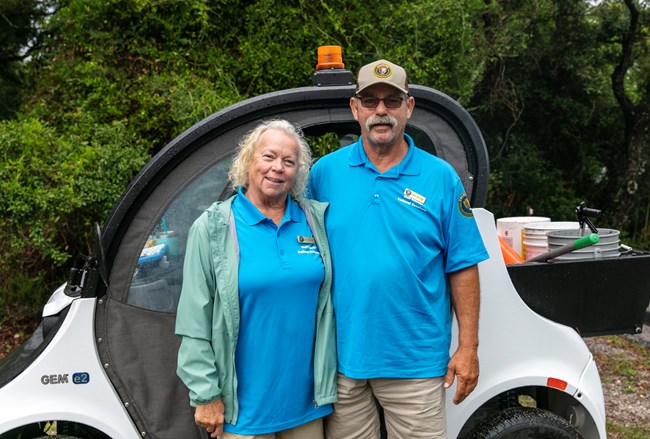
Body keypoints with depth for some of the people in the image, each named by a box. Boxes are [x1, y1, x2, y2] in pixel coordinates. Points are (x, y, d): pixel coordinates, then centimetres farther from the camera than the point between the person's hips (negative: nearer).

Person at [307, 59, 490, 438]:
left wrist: (468, 348, -4)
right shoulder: (325, 173, 1)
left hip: (415, 360, -1)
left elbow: (463, 268, -1)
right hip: (342, 355, 2)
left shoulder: (441, 177, -1)